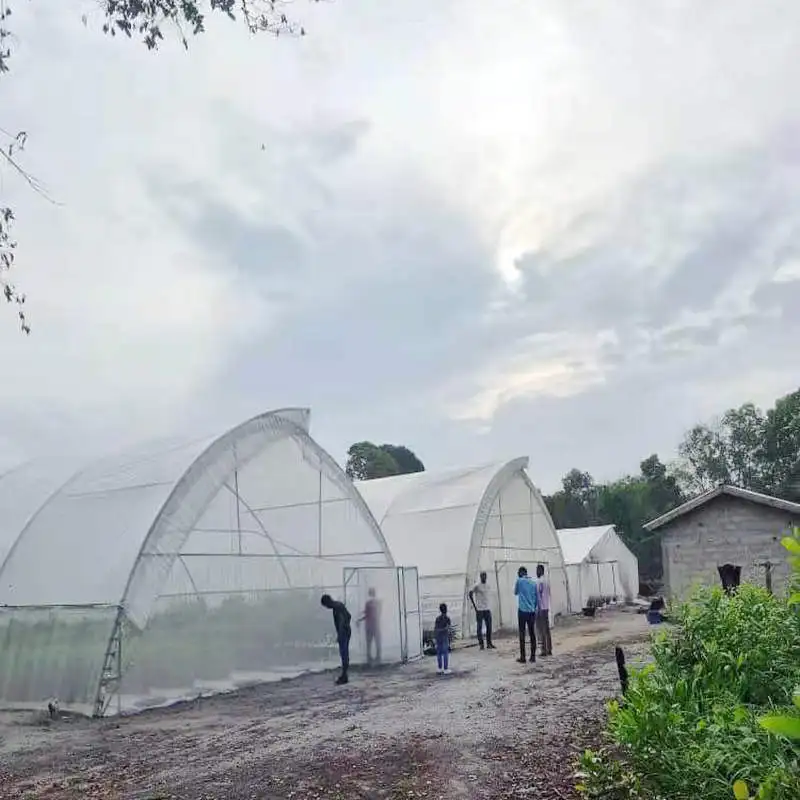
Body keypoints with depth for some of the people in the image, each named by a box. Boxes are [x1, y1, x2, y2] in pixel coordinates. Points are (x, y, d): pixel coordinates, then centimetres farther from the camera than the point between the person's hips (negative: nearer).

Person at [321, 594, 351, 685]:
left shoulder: (337, 607, -17)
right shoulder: (339, 604, 14)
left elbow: (341, 621, -25)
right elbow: (348, 615, 24)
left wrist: (339, 635, -26)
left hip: (343, 633, -10)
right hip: (347, 632, 10)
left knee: (343, 654, -8)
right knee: (345, 653, 12)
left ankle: (344, 677, -7)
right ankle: (344, 675, 16)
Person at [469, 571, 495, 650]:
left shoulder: (487, 586, 14)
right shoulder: (477, 586, -6)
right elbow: (470, 594, -7)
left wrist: (488, 606, 14)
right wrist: (474, 605, -10)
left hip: (487, 609, 6)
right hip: (479, 610, -5)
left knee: (489, 626, 3)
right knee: (480, 627, -1)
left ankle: (489, 643, 10)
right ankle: (481, 644, 4)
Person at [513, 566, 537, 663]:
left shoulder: (519, 581, -2)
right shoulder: (533, 583, 9)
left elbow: (515, 592, 14)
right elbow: (536, 598, 11)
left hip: (522, 610, -4)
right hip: (532, 611, 4)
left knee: (522, 634, -1)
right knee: (532, 633, 7)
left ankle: (522, 657, -2)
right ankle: (533, 656, 6)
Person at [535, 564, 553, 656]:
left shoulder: (539, 581, -13)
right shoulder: (547, 581, 13)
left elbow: (538, 596, -17)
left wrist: (538, 608, -18)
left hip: (540, 608, -8)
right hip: (547, 608, 8)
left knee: (540, 630, -5)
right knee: (547, 629, 11)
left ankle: (543, 650, -6)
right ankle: (549, 649, 13)